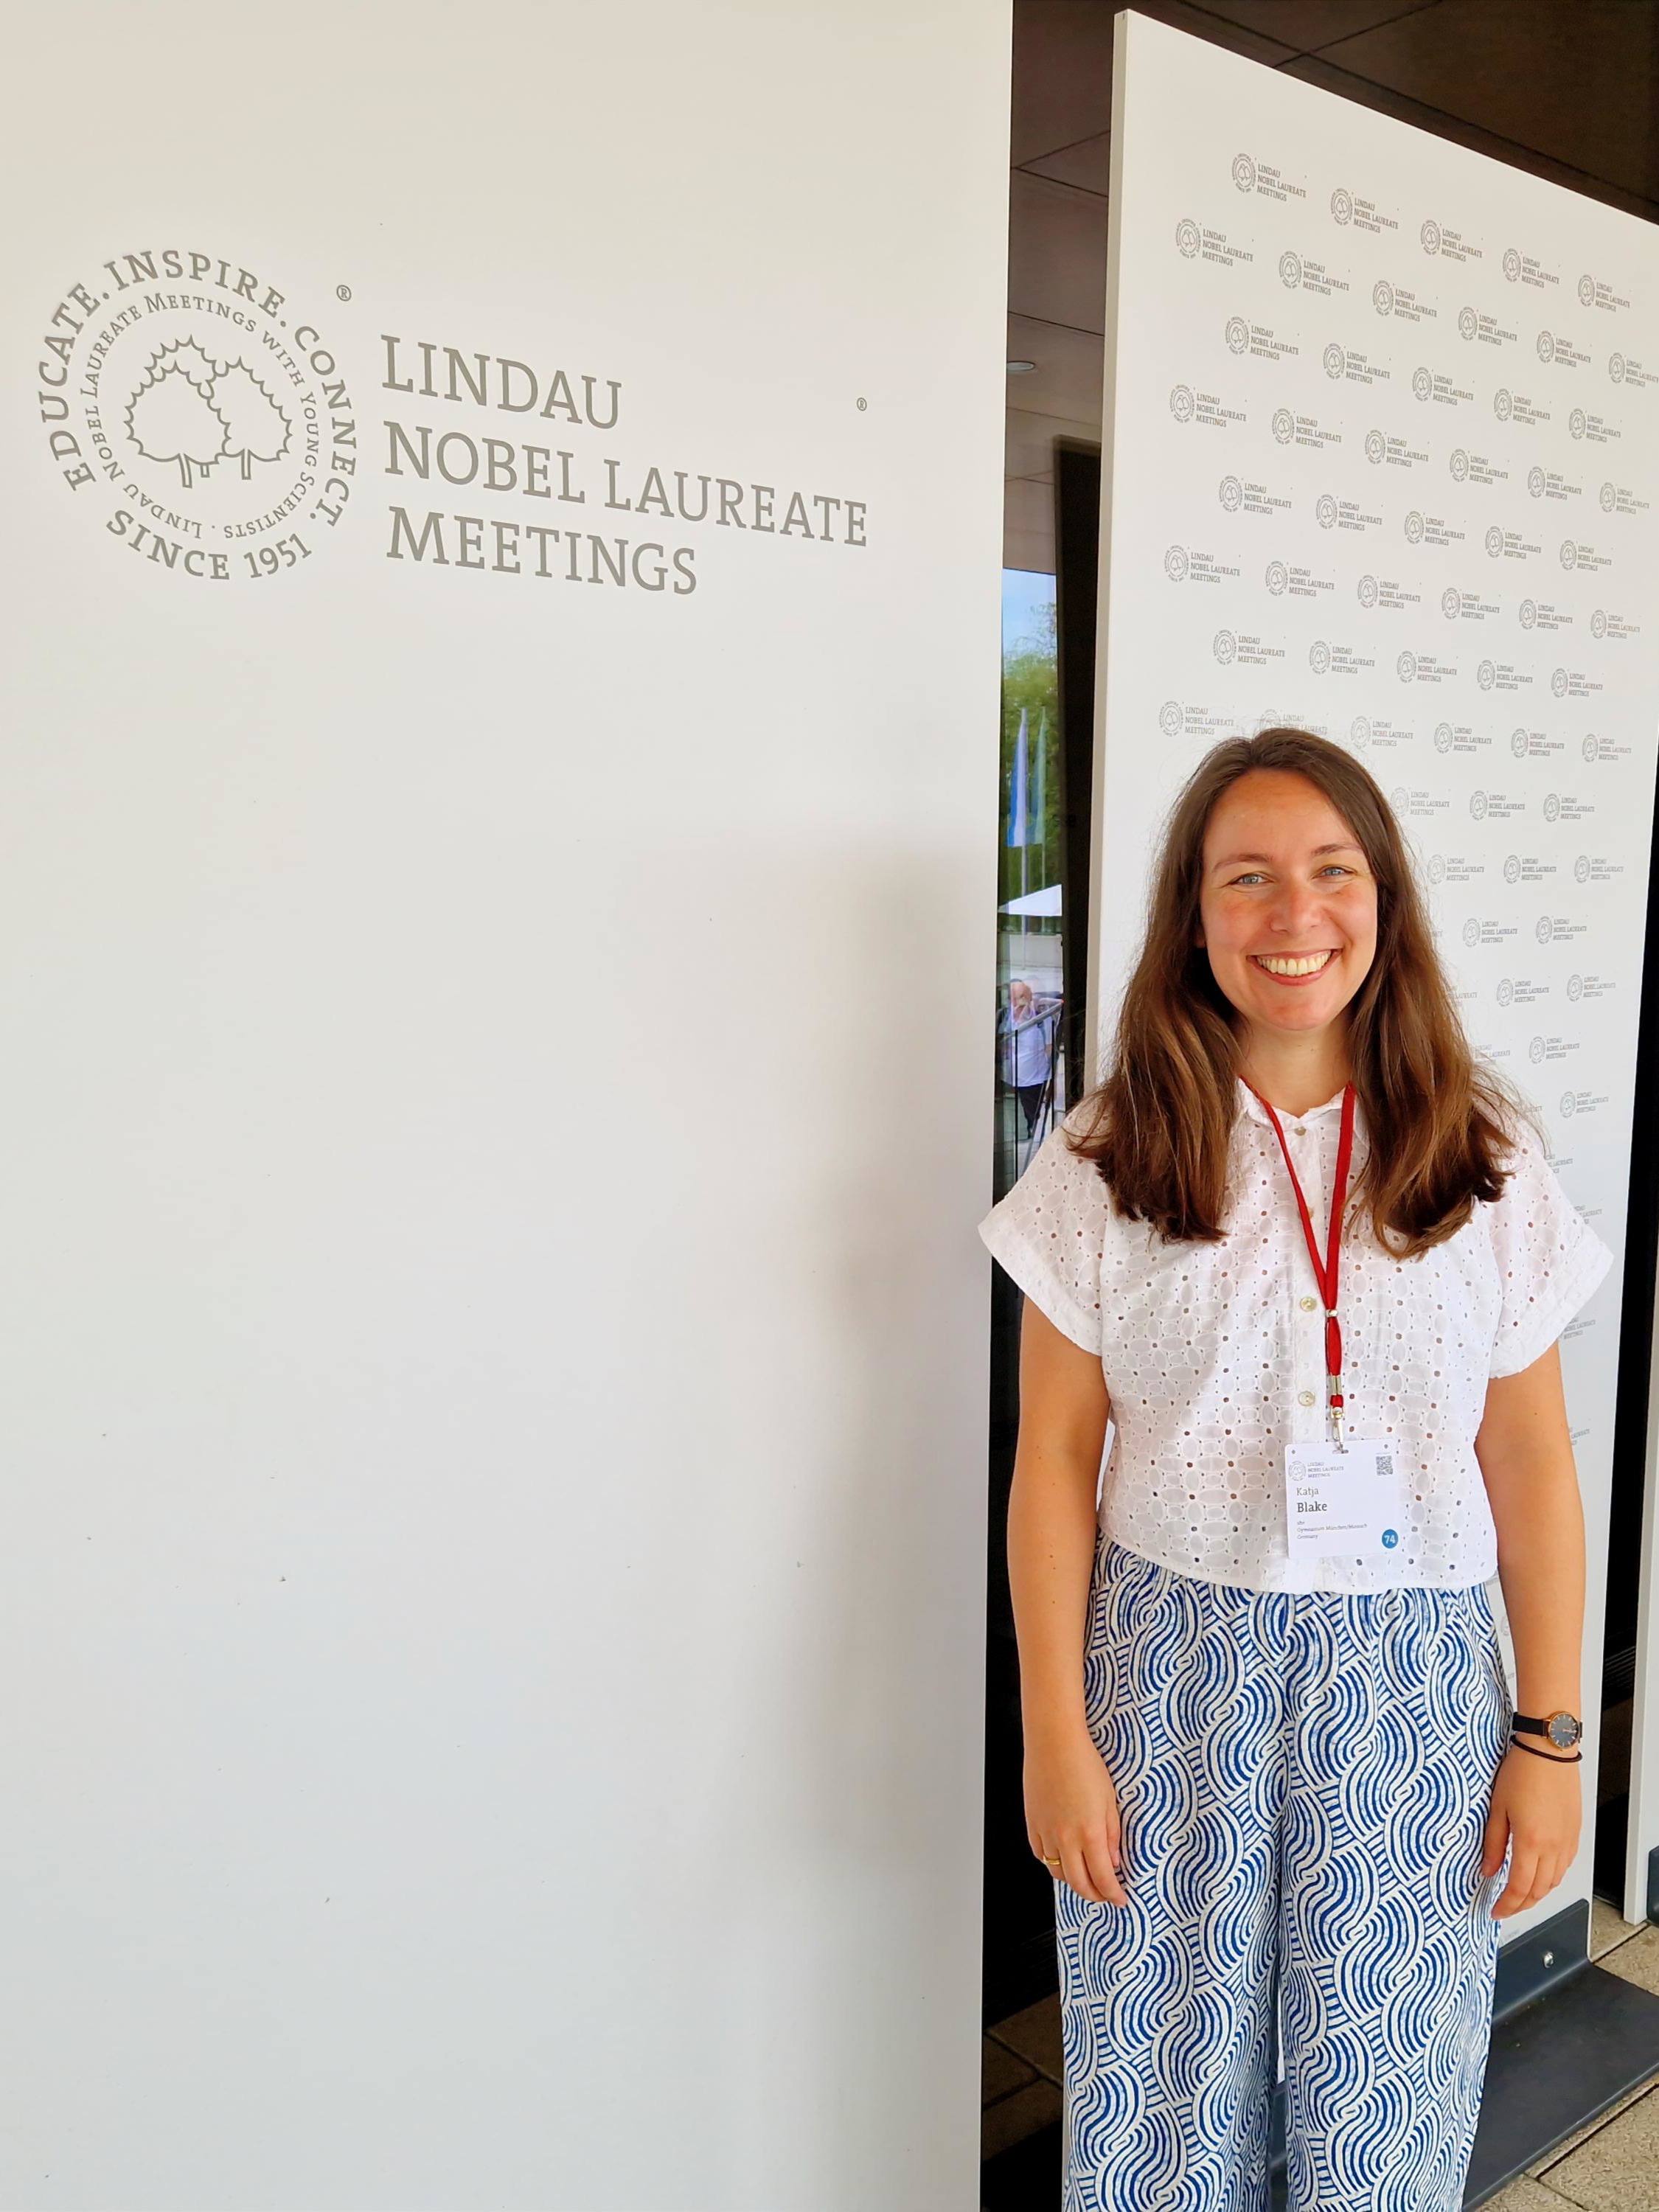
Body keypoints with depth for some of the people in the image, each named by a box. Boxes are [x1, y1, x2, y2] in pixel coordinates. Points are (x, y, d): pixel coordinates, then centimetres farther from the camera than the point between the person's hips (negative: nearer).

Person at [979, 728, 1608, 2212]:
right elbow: (1054, 1459, -3)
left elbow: (1532, 1462, 3)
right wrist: (1055, 1735, -4)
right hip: (1173, 1660, 0)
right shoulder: (1109, 1160, -5)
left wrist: (1549, 1737, 2)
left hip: (1412, 1673, 1)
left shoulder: (1483, 1160, -1)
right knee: (1165, 2089, 14)